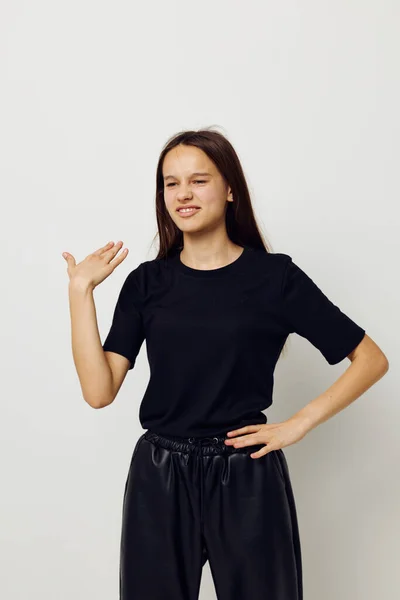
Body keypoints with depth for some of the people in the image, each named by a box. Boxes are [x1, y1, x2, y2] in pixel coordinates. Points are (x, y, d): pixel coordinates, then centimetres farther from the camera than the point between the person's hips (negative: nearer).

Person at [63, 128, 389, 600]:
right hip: (159, 479, 2)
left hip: (247, 477, -2)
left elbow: (371, 359, -2)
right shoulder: (146, 282, 2)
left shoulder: (274, 276, -5)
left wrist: (298, 424, -7)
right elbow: (99, 391, -7)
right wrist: (81, 290, -10)